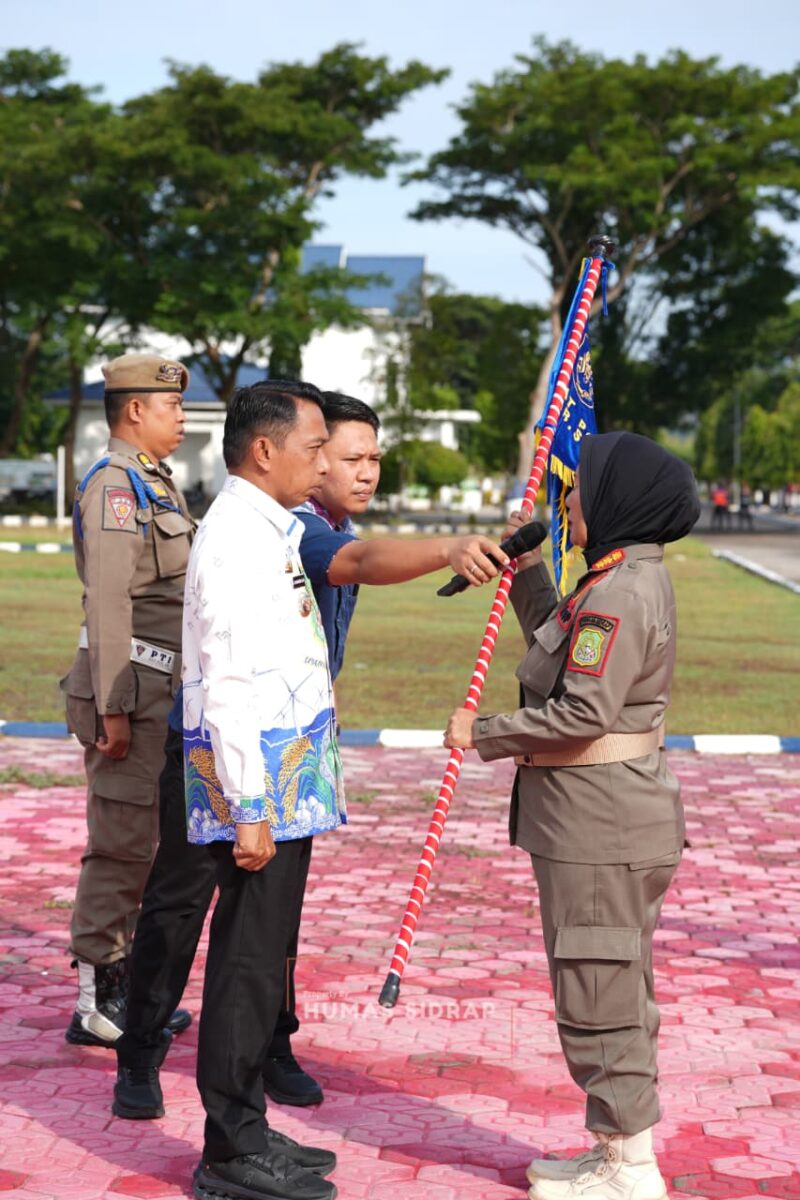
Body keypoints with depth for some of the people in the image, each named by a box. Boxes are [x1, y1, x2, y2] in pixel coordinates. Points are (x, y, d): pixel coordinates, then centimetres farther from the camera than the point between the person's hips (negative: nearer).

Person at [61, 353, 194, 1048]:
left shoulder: (153, 484, 18)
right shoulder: (115, 485, -13)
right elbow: (108, 602, -20)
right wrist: (113, 708, -23)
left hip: (157, 690, 10)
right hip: (129, 691, -10)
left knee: (140, 844, 15)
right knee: (122, 846, -5)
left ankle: (123, 987, 25)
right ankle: (97, 1006, 3)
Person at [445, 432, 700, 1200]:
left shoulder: (619, 592, -20)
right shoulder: (626, 577, 13)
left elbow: (583, 711, -26)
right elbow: (564, 656, 22)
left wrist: (485, 734, -16)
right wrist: (525, 574, 21)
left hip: (598, 823, -11)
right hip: (604, 814, 11)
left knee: (598, 991, -2)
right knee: (611, 990, 18)